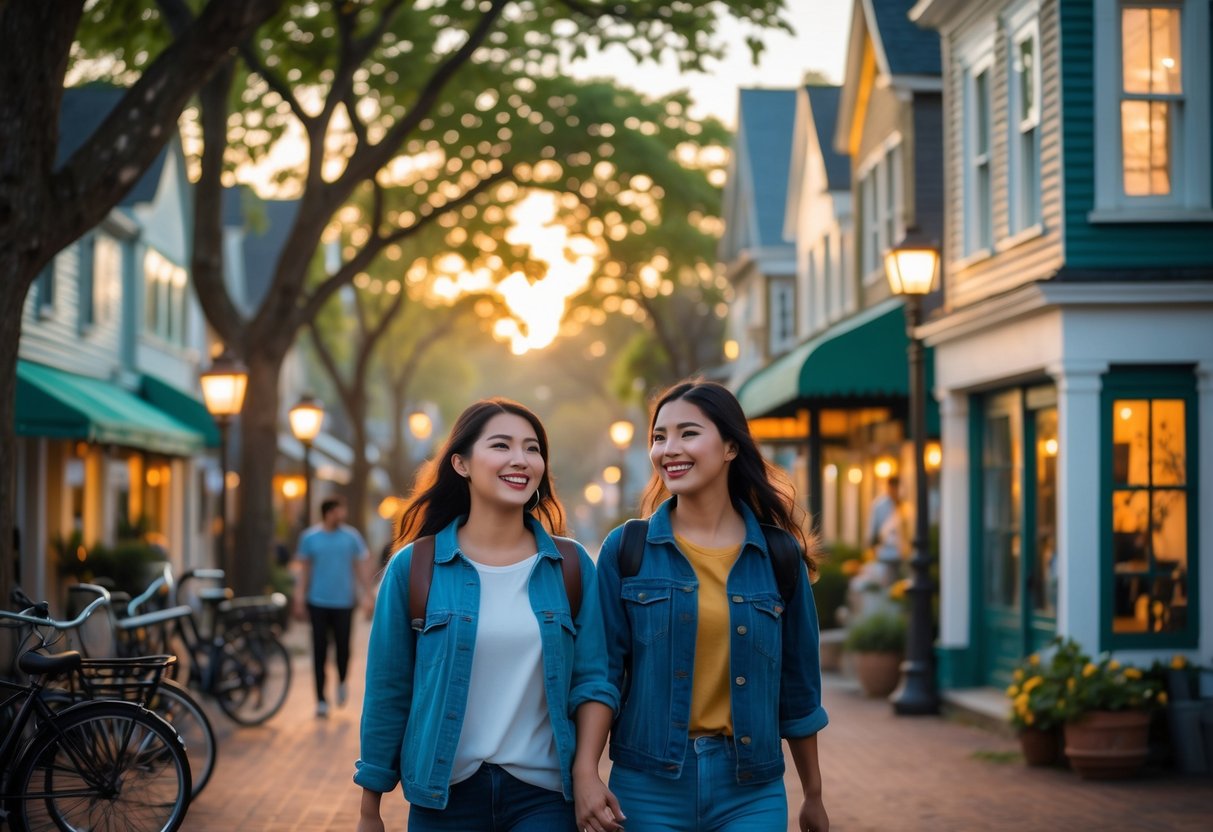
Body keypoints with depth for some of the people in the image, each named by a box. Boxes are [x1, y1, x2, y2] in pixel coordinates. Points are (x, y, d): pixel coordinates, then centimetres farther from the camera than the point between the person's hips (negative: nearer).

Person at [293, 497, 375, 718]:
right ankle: (321, 700, 6)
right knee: (320, 651, 0)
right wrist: (300, 599, 4)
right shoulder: (310, 537, 2)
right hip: (318, 602, 0)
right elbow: (304, 568, 7)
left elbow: (362, 565, 7)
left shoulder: (351, 536, 2)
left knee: (343, 647, 0)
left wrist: (368, 594, 3)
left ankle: (341, 682, 30)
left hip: (344, 601, 0)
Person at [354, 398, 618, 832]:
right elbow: (388, 692, 1)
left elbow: (591, 681, 3)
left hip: (543, 795, 1)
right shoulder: (414, 567, -2)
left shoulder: (572, 568, 3)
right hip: (445, 796, 0)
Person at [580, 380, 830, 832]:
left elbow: (798, 684, 10)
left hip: (751, 792, 1)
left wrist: (813, 796, 14)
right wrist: (585, 773, -14)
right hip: (649, 784, -1)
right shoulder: (625, 550, 0)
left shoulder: (778, 556, 3)